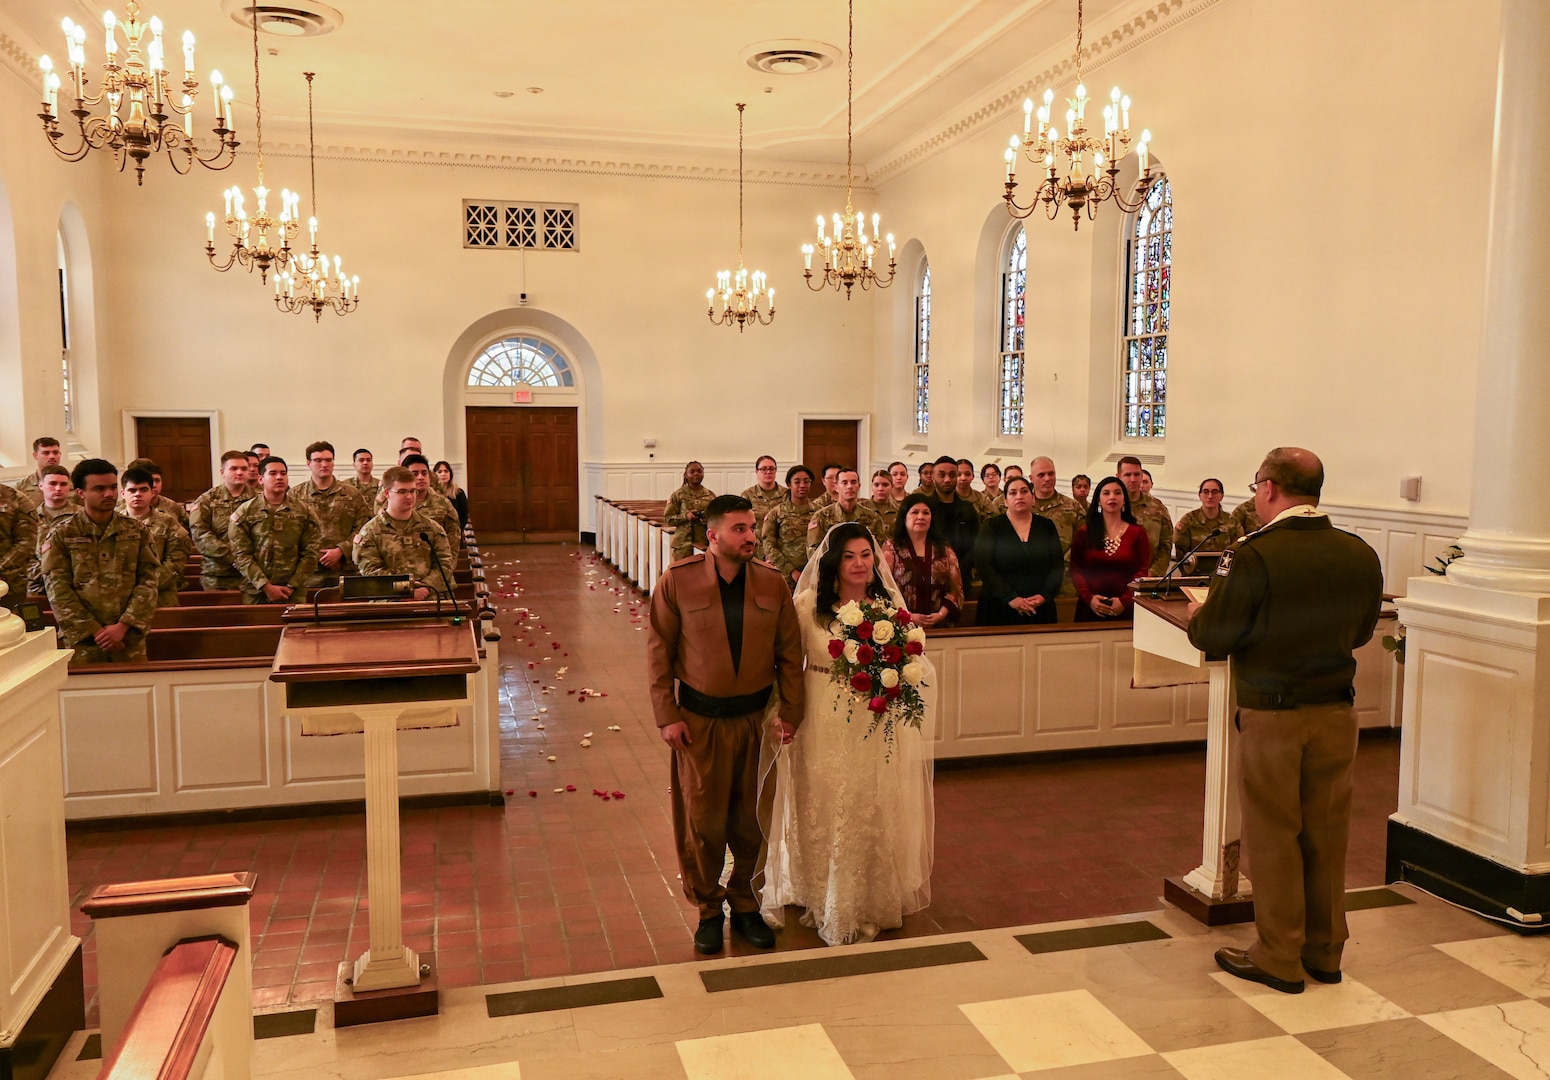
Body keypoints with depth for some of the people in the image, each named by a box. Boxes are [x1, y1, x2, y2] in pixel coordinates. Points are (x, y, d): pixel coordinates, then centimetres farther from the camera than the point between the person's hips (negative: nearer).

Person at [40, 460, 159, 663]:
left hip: (130, 638, 1)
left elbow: (148, 581, 1)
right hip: (82, 640, -1)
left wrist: (123, 626, -11)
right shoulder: (60, 535, 2)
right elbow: (58, 590, -4)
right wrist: (95, 631, -11)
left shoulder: (136, 531, 7)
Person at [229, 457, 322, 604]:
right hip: (255, 594, 0)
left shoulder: (303, 511, 6)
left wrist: (292, 586, -8)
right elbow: (240, 554, -3)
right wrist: (266, 586, -12)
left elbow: (311, 553, 1)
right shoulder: (245, 512, 4)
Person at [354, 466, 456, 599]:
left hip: (430, 599, 2)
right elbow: (371, 571, -1)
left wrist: (427, 587, -8)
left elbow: (445, 563, 9)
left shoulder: (432, 527, 17)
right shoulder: (370, 531, 9)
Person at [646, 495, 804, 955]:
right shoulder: (677, 581, -7)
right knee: (702, 821, 6)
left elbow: (789, 652, 4)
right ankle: (708, 909, 26)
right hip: (699, 719, -2)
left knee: (750, 819, 11)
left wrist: (790, 711, 1)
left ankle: (744, 904, 31)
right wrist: (667, 715, -6)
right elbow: (658, 650, -3)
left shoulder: (772, 583, -1)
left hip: (755, 716, 2)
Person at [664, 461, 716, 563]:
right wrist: (685, 516, -14)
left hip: (705, 543, 2)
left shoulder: (710, 495, 9)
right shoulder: (678, 495, 3)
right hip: (684, 543, -2)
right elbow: (668, 518, 2)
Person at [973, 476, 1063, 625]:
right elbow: (984, 566, -10)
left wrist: (1044, 595, -12)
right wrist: (1011, 598, -18)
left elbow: (1057, 565, 4)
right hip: (999, 608, -2)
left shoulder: (1047, 526, 8)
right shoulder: (992, 527, 0)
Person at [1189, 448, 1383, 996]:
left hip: (1272, 713, -5)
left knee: (1274, 833, 7)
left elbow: (1210, 637, -15)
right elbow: (1359, 632, 10)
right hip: (1336, 711, 5)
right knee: (1327, 831, 16)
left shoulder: (1254, 556, -20)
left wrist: (1199, 613, 6)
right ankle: (1325, 950, 29)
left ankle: (1279, 959, 18)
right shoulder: (1360, 555, -2)